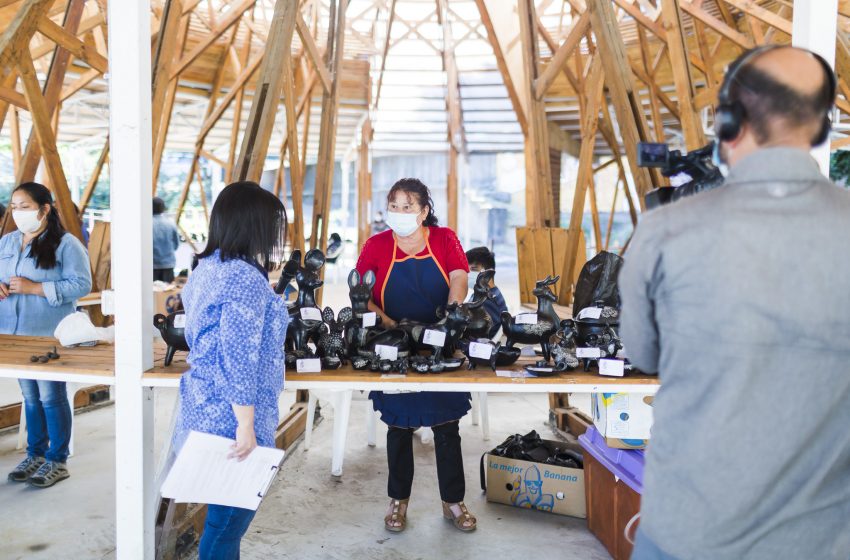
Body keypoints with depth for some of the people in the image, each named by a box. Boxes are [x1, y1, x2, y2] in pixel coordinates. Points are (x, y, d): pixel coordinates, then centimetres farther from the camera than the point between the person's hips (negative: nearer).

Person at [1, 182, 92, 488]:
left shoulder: (65, 244, -10)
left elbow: (82, 284, -17)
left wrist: (35, 288, -21)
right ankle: (35, 455, 29)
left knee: (51, 396, 1)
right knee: (30, 397, 16)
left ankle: (57, 461, 13)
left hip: (50, 336, -6)